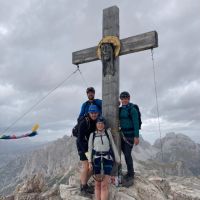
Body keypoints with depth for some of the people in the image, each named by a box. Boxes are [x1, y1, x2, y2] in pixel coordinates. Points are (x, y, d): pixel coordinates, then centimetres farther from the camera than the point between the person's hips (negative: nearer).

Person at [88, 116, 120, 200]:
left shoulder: (108, 132, 4)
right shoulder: (92, 135, 5)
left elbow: (113, 146, 7)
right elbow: (90, 149, 6)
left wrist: (117, 159, 6)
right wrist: (90, 162, -2)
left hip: (107, 160, -1)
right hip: (96, 160, 1)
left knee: (104, 185, -8)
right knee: (97, 184, 3)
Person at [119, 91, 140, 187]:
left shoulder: (132, 109, -11)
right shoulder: (121, 109, 10)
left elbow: (136, 123, -15)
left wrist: (136, 136, -20)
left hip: (130, 134, -7)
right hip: (122, 134, 7)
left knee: (127, 154, -7)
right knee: (125, 154, 12)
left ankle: (130, 176, 5)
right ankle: (130, 172, 28)